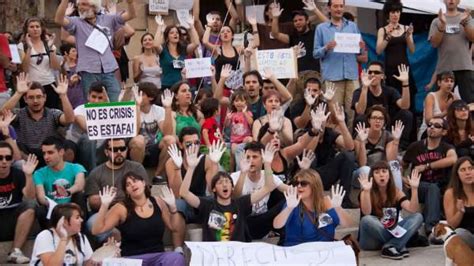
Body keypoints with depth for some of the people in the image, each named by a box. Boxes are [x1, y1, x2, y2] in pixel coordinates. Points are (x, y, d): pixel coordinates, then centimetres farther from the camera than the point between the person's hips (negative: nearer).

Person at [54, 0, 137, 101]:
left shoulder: (108, 19, 11)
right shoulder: (76, 22, 4)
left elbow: (131, 15, 5)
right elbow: (58, 20, -13)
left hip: (109, 71, 2)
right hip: (89, 72, -2)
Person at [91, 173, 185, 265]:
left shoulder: (158, 202, 8)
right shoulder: (122, 208, -1)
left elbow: (174, 227, 16)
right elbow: (96, 231, -5)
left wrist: (172, 206, 2)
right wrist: (104, 205, -14)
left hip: (159, 256, 3)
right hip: (132, 258, -2)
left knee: (177, 258, -30)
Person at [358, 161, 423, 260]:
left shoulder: (396, 192, 4)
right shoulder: (367, 193, -8)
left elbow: (413, 210, -12)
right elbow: (366, 213, -28)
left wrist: (414, 189, -23)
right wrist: (366, 191, -41)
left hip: (392, 233, 4)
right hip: (371, 241, -4)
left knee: (418, 217, -13)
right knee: (366, 220, -34)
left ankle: (389, 247, -29)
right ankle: (399, 245, -25)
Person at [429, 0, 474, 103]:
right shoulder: (437, 21, 9)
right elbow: (434, 43, -2)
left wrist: (464, 23, -18)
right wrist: (442, 25, -15)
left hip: (464, 67, 0)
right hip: (444, 68, 0)